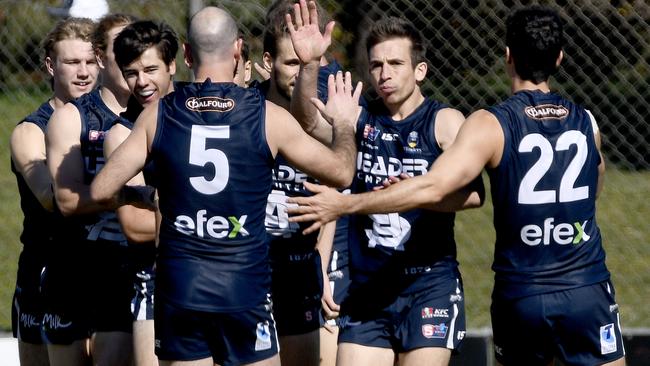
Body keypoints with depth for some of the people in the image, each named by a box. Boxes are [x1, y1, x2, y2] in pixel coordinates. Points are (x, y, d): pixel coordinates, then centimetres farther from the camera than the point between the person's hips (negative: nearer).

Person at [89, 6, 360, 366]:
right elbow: (341, 172, 5)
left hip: (178, 288, 2)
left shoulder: (158, 115, -1)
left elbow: (101, 191, 2)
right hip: (245, 291, -1)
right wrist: (343, 122, 25)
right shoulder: (267, 117, -5)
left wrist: (141, 197, 23)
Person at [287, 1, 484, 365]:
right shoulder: (361, 120, 8)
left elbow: (473, 193, -16)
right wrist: (309, 66, -30)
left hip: (429, 285, -3)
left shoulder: (444, 122, -2)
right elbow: (308, 121, -12)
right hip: (367, 288, 3)